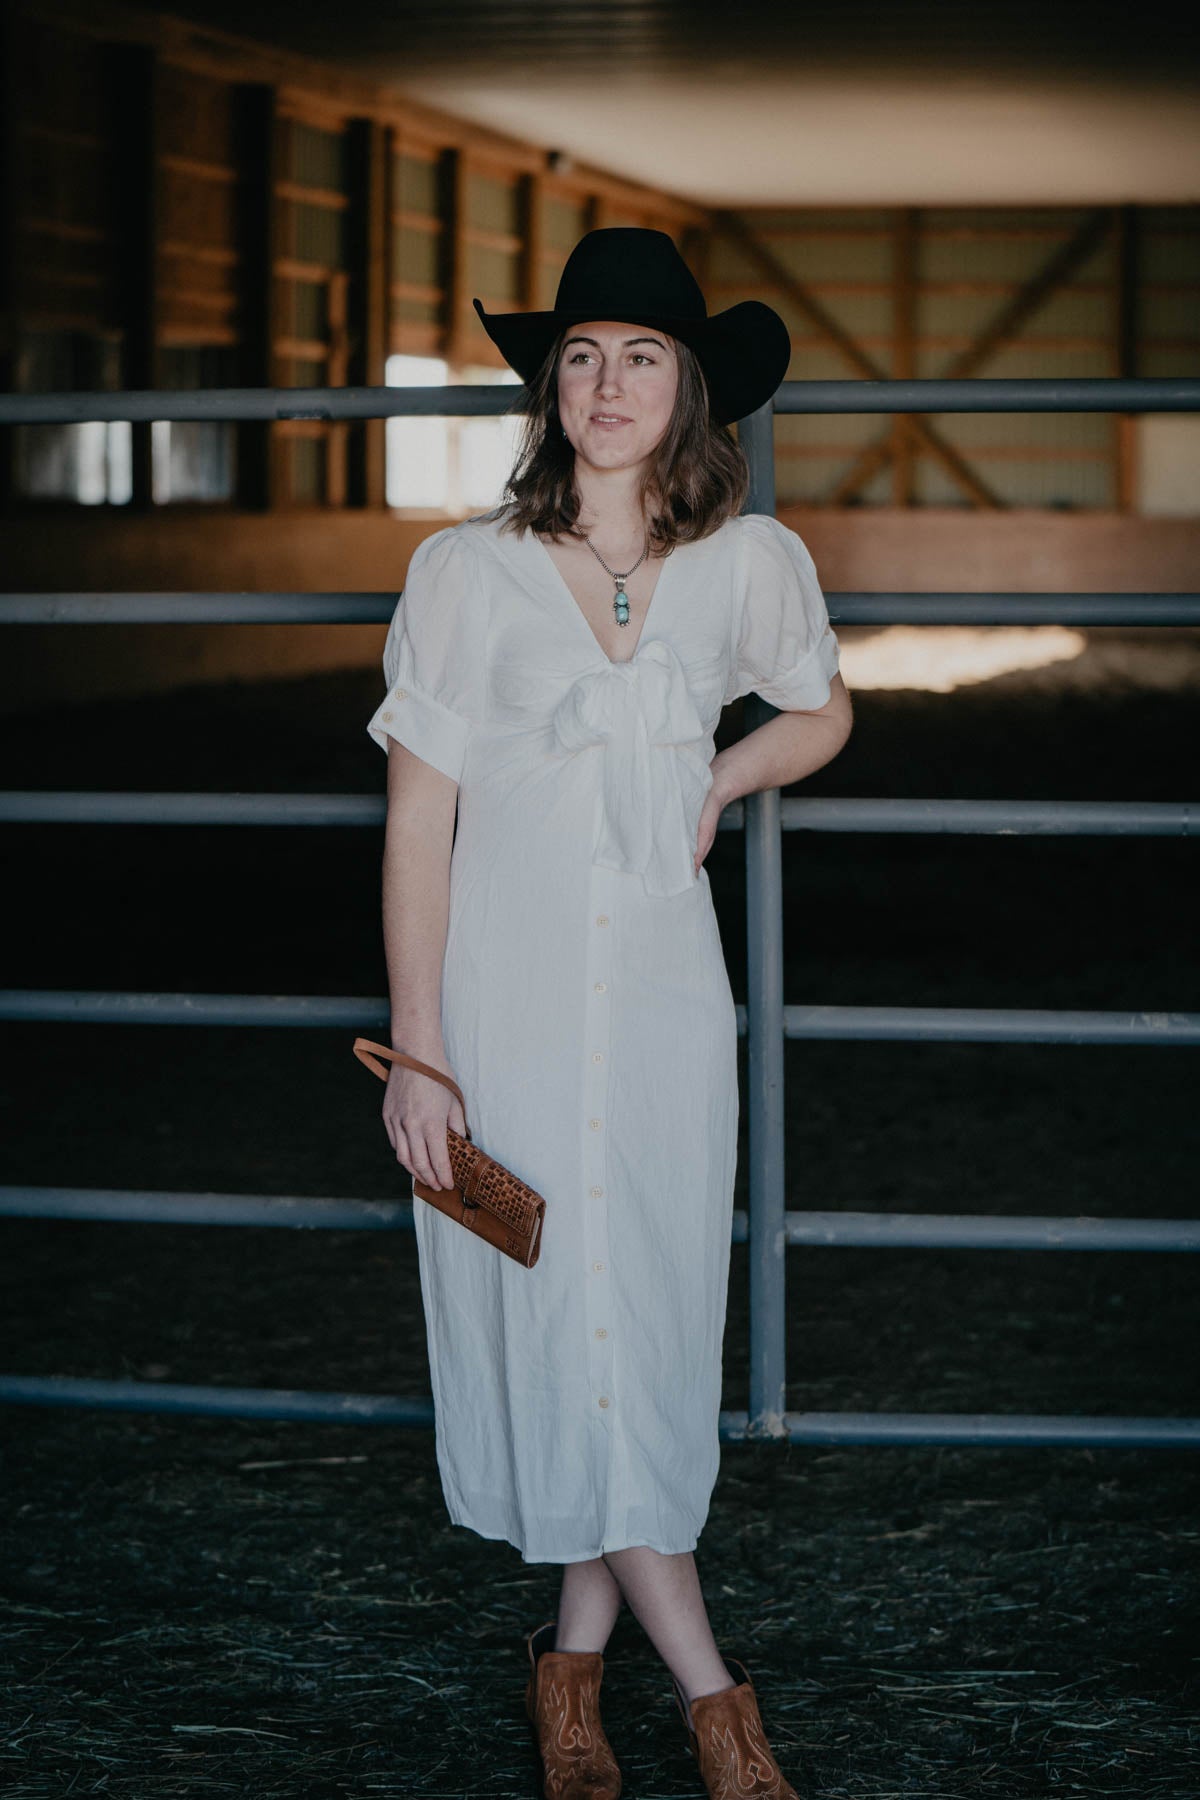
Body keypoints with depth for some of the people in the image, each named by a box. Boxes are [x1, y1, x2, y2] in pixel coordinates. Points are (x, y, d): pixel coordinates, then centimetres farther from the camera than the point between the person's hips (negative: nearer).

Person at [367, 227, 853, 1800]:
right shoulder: (468, 571, -6)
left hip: (664, 992, 2)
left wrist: (722, 780, 1)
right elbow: (418, 820, -5)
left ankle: (576, 1666, 23)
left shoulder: (751, 563, 1)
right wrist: (416, 1052, -8)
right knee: (556, 1324, -2)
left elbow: (822, 713, 22)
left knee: (648, 1329, 5)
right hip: (508, 991, -2)